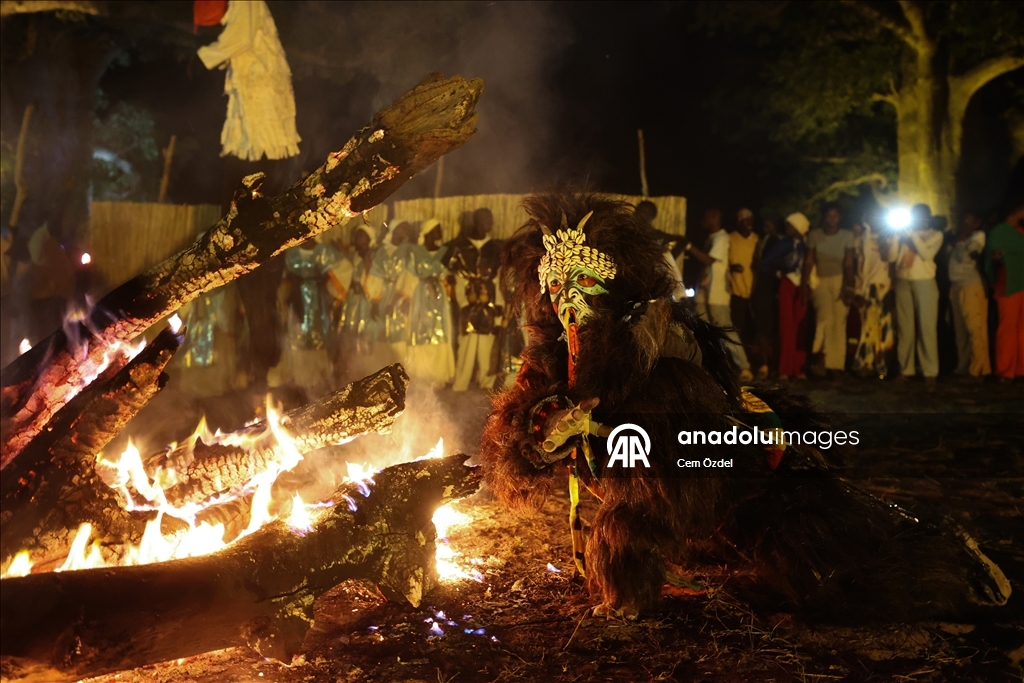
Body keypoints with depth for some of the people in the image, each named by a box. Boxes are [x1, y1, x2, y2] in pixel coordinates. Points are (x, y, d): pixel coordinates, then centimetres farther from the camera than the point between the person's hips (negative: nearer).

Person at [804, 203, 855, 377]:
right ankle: (819, 357, -18)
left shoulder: (847, 236, 2)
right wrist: (805, 283, -8)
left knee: (839, 322, -2)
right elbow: (809, 261, 1)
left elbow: (849, 263, -5)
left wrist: (849, 285, -15)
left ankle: (835, 364, 3)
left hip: (840, 281, 1)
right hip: (821, 281, -1)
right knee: (825, 316, -22)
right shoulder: (814, 235, 3)